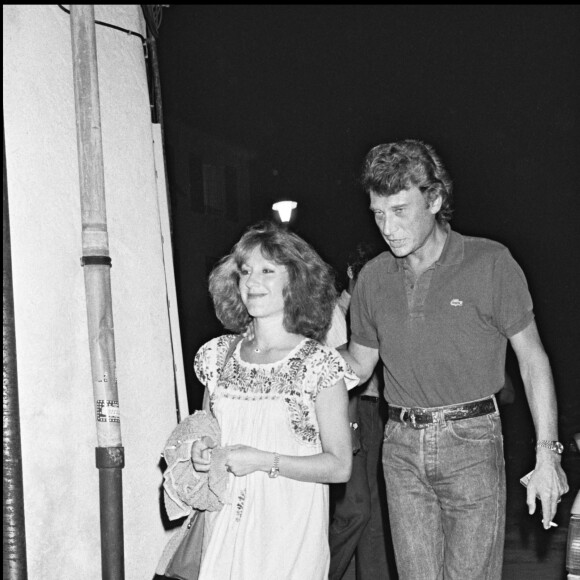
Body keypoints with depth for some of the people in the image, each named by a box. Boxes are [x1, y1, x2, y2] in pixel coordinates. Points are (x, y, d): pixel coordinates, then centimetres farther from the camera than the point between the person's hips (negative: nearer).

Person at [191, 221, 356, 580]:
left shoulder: (320, 364, -9)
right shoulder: (218, 355, 5)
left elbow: (339, 467, -9)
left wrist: (264, 461, -17)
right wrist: (202, 453, -4)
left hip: (289, 535, -4)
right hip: (224, 528, 4)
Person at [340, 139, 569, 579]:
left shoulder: (489, 263, -7)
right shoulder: (373, 278, 5)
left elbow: (532, 359, -3)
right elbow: (359, 365, 16)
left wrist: (547, 453, -9)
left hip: (471, 443, -4)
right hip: (402, 447, 4)